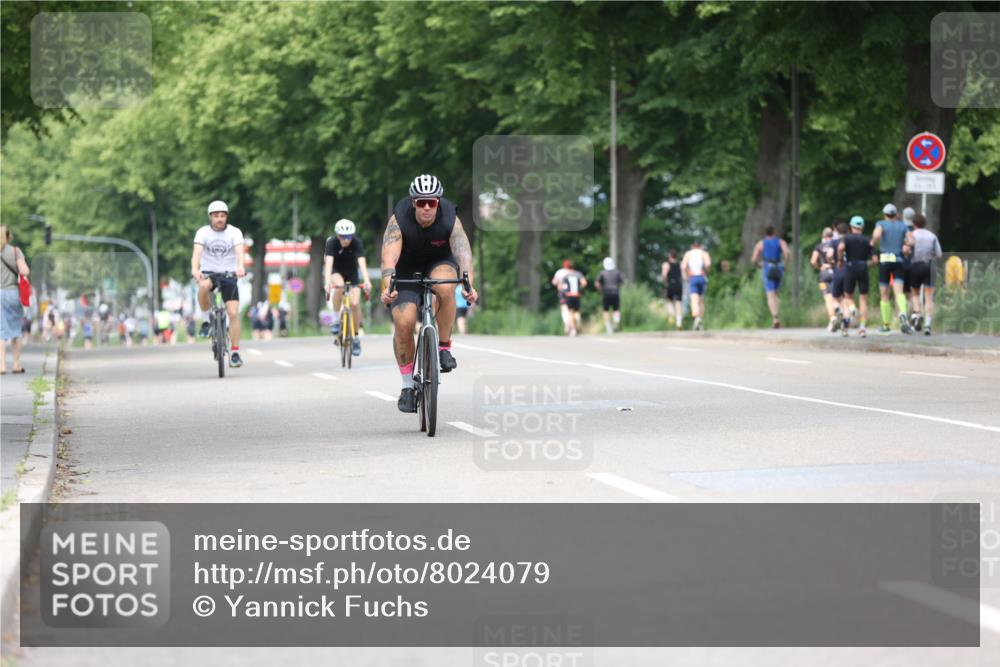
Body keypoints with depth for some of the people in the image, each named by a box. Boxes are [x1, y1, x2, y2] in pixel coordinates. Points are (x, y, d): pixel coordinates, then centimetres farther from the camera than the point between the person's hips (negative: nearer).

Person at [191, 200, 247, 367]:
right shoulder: (203, 232, -7)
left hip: (228, 275, 0)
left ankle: (235, 353, -5)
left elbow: (239, 251, -24)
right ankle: (207, 319, -13)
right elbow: (197, 252, -22)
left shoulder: (234, 232, -7)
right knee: (203, 286, -37)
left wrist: (240, 267, -45)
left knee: (233, 313, -12)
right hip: (208, 273, 0)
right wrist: (195, 269, -42)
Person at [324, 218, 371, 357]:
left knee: (355, 303, -14)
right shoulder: (332, 242, -27)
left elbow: (362, 262, -36)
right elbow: (328, 262, -38)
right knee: (339, 285, -36)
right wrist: (327, 282, -53)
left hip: (352, 272, 1)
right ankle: (336, 318, -19)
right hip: (336, 272, -1)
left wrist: (366, 281, -51)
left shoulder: (357, 243, -25)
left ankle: (355, 337, 3)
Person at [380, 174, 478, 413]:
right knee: (404, 323, -18)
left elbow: (464, 253, -36)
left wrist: (469, 286, -53)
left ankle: (444, 348, -17)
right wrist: (387, 288, -55)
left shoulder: (450, 219, -25)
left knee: (445, 286, -36)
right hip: (406, 270, 0)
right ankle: (407, 386, -1)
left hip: (439, 263, 0)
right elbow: (389, 257, -38)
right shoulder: (399, 220, -27)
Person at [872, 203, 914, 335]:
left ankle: (886, 325, 13)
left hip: (884, 260, -1)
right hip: (898, 261, 1)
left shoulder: (881, 224, 1)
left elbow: (877, 235, -21)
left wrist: (872, 242, -1)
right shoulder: (902, 225, 9)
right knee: (899, 292, -10)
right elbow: (911, 241, -1)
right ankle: (902, 313, -40)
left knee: (884, 295, 9)